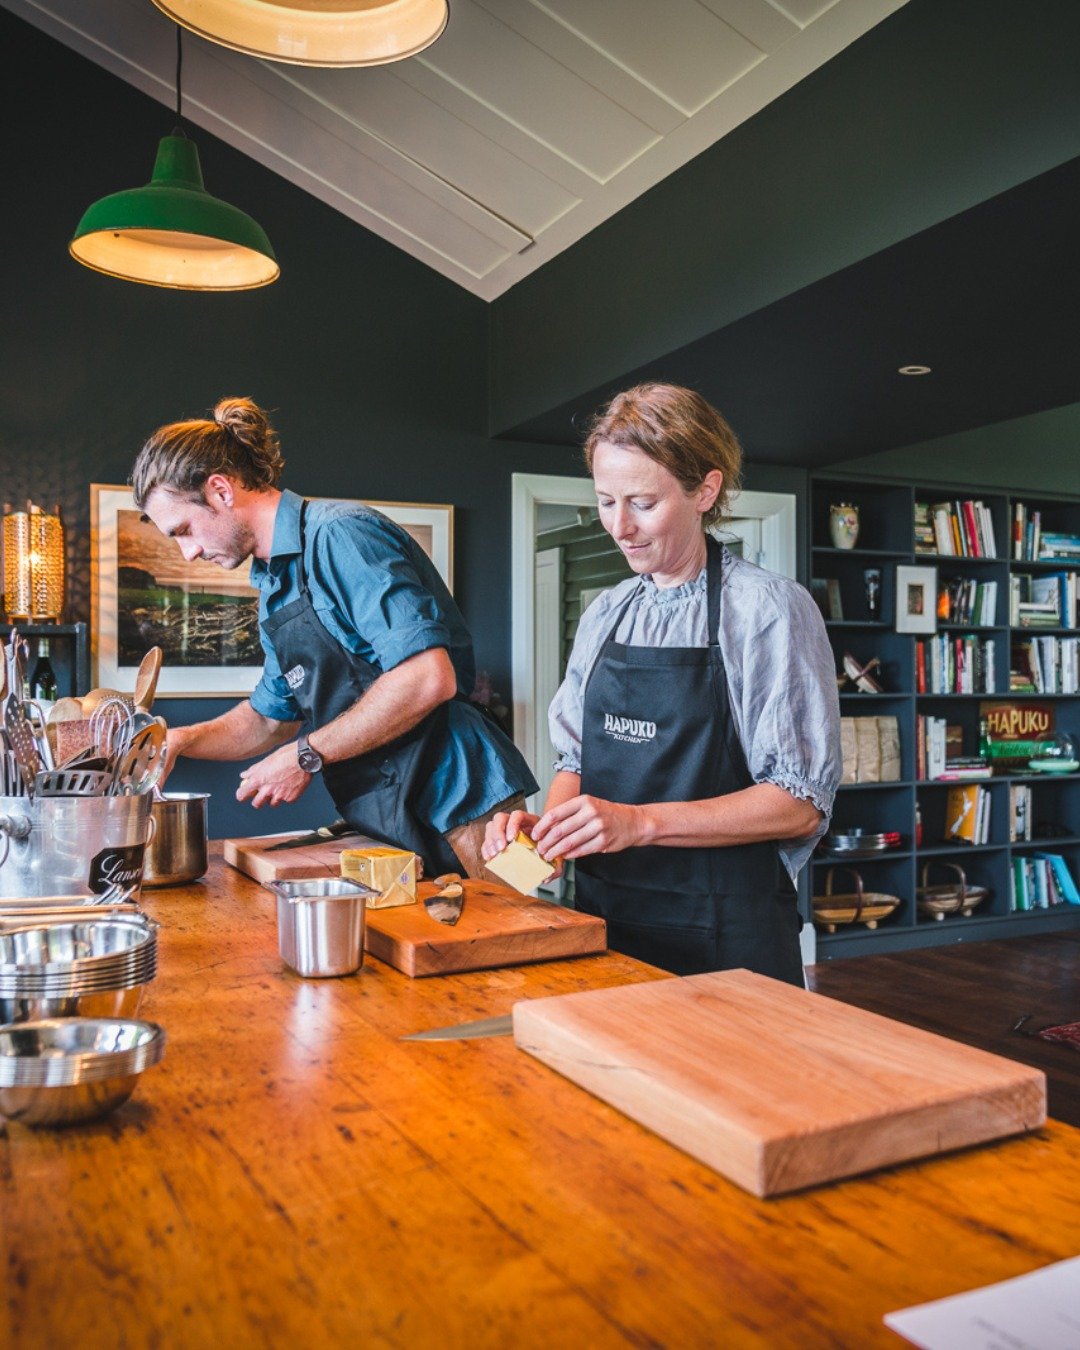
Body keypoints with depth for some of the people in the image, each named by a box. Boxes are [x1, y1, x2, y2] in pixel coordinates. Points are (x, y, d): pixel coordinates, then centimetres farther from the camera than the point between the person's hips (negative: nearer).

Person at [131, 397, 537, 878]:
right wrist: (181, 740, 10)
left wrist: (307, 756, -15)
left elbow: (429, 677, -25)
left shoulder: (340, 533, -13)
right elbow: (273, 716, 28)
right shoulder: (273, 585, 17)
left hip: (455, 805, -9)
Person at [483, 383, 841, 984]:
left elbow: (800, 804, -16)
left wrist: (639, 821, -24)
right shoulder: (606, 614, 8)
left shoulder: (771, 609, -12)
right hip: (604, 922, 6)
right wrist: (546, 821, -7)